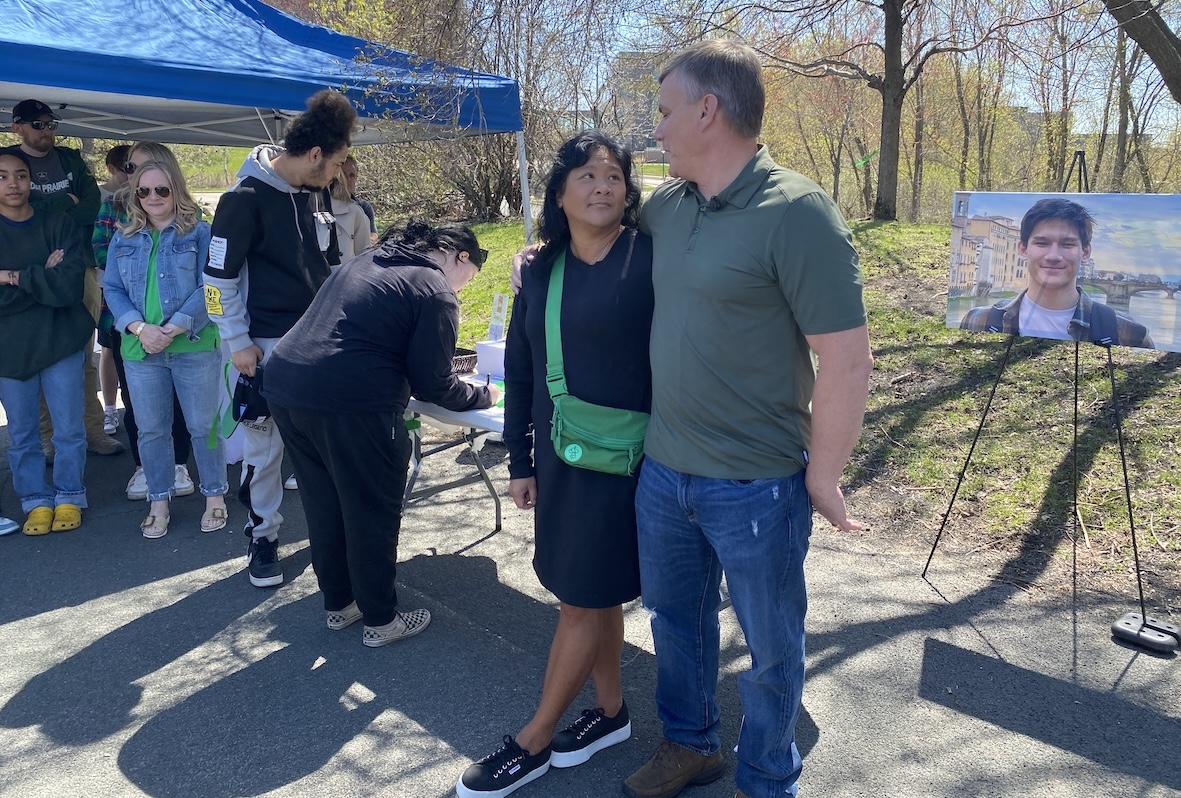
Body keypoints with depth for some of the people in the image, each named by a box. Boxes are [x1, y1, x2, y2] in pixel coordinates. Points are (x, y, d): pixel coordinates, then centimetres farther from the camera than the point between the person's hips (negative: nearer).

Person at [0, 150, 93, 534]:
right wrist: (44, 278, -16)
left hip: (60, 343, -1)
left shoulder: (58, 224, -2)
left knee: (69, 431, 7)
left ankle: (69, 498, 24)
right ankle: (36, 501, 25)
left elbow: (71, 286, -14)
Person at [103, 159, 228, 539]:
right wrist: (140, 328, -12)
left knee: (203, 425, 4)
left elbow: (208, 287, -10)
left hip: (194, 346, -4)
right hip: (141, 350, 4)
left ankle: (215, 496, 19)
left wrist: (173, 329, -17)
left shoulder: (200, 232, -2)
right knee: (151, 429, 10)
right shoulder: (124, 239, 11)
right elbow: (113, 289, 6)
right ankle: (159, 503, 23)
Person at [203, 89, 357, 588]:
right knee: (265, 446, 4)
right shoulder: (245, 198, -14)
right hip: (269, 345, -6)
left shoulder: (315, 193, 7)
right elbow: (219, 276, -11)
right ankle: (263, 536, 20)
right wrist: (238, 342, -11)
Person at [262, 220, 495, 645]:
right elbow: (431, 383, -4)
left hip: (284, 384, 9)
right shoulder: (436, 293, -4)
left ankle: (339, 604, 37)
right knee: (373, 513, 9)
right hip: (349, 403, -9)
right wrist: (482, 395, 15)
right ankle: (380, 620, 24)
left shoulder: (368, 261, 22)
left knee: (324, 506, 21)